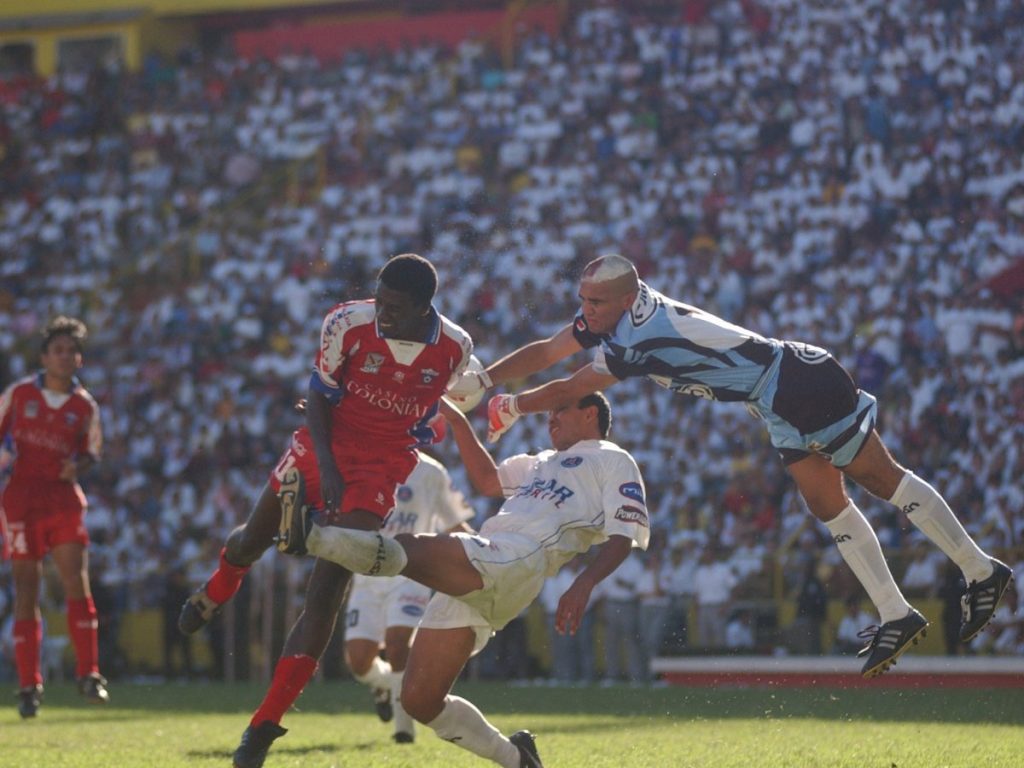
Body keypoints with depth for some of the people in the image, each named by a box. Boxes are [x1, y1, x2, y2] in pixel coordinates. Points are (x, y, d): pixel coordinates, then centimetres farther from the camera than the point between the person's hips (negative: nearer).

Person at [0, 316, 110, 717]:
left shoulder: (85, 406, 5)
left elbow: (91, 451, 13)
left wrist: (77, 466, -7)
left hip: (64, 498, 1)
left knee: (77, 582, -10)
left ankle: (88, 673, -6)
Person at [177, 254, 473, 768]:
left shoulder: (454, 349, -15)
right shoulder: (349, 324, -20)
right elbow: (320, 397, -8)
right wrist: (326, 468, -15)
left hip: (383, 466, -1)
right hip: (325, 448, 1)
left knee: (326, 592, -10)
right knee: (252, 541, 17)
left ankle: (265, 724, -8)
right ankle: (215, 594, 59)